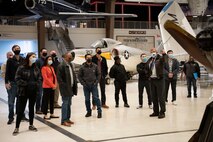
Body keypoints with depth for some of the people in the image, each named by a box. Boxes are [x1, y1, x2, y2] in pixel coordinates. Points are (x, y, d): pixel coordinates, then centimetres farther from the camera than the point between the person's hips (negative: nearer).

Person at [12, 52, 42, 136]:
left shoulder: (36, 68, 7)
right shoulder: (21, 68, -8)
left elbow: (39, 78, 13)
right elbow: (17, 79, -12)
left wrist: (36, 84, -6)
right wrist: (26, 84, -18)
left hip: (33, 92, 5)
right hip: (24, 92, -5)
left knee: (31, 108, 14)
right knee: (21, 109, -3)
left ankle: (31, 125, 26)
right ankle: (17, 128, 5)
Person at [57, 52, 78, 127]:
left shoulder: (70, 65, 14)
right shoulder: (61, 66, -13)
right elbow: (59, 78, -17)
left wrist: (74, 85, 9)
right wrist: (64, 86, -19)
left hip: (70, 88, 8)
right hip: (65, 89, -8)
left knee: (69, 104, 14)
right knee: (65, 104, -5)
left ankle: (67, 118, 23)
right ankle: (64, 120, 2)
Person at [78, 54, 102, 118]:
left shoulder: (95, 66, 1)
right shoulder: (82, 67, -2)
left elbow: (98, 74, 8)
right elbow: (79, 76, 2)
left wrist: (96, 82, -3)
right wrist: (83, 83, -6)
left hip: (94, 85, -1)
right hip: (86, 86, 1)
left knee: (96, 98, -5)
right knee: (87, 99, 8)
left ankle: (99, 111, -1)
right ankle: (89, 112, 20)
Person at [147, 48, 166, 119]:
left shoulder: (160, 58, -5)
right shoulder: (149, 60, 12)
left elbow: (164, 60, -28)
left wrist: (164, 54, -47)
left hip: (159, 79, -6)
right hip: (152, 80, 6)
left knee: (160, 96, -4)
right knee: (154, 97, 12)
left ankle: (162, 112, 1)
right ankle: (156, 112, 21)